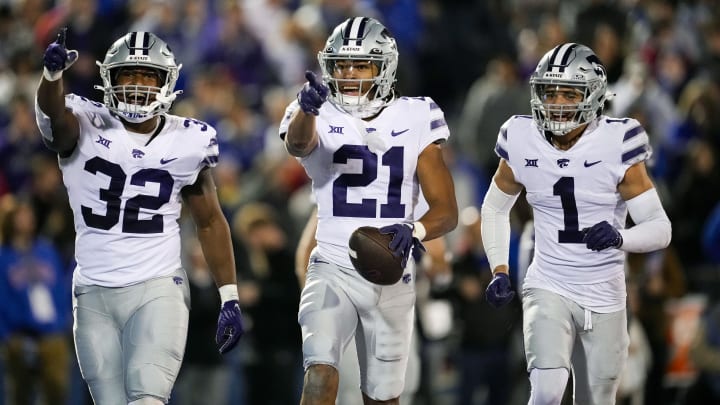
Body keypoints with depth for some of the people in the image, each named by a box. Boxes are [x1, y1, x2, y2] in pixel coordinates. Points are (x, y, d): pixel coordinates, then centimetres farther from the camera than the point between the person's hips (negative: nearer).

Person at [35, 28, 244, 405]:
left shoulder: (187, 142, 1)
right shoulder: (85, 127, -4)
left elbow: (210, 222, 11)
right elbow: (52, 111, -28)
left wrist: (229, 298, 5)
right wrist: (52, 73, -52)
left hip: (157, 290, -1)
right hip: (95, 294, 1)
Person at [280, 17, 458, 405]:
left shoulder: (413, 120, 1)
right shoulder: (320, 117, -3)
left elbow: (446, 210, 0)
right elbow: (297, 143, -29)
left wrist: (414, 230, -23)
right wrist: (307, 107, -52)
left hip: (391, 277, 2)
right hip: (333, 269, -2)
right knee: (320, 372, -24)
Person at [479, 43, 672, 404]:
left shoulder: (615, 148, -12)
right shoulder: (523, 145, -4)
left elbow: (660, 228, -11)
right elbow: (495, 209, 14)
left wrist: (619, 238, -31)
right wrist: (499, 271, 3)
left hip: (604, 298, 0)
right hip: (548, 289, 0)